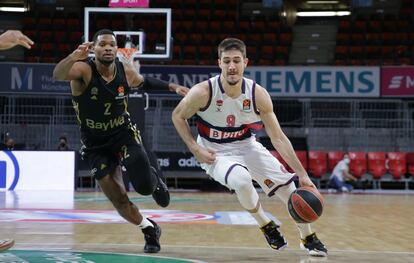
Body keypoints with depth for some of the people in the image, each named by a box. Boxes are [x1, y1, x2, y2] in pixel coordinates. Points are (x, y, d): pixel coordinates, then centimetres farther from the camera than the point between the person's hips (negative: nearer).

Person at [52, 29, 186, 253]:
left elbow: (142, 82, 14)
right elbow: (58, 75, -45)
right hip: (95, 145, -1)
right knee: (119, 200, -2)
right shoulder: (83, 70, -22)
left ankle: (155, 181, 21)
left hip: (124, 134, 1)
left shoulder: (126, 72, -11)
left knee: (145, 186, -19)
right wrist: (74, 57, -65)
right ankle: (149, 230, 27)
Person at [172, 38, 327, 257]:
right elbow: (178, 116, -6)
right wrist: (196, 150, -16)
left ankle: (308, 239, 22)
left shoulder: (258, 94, -17)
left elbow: (278, 138, -13)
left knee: (287, 184, -4)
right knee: (242, 181, -33)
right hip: (216, 152, -3)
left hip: (246, 146, 3)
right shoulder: (203, 92, -24)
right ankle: (266, 226, -3)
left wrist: (302, 174, -17)